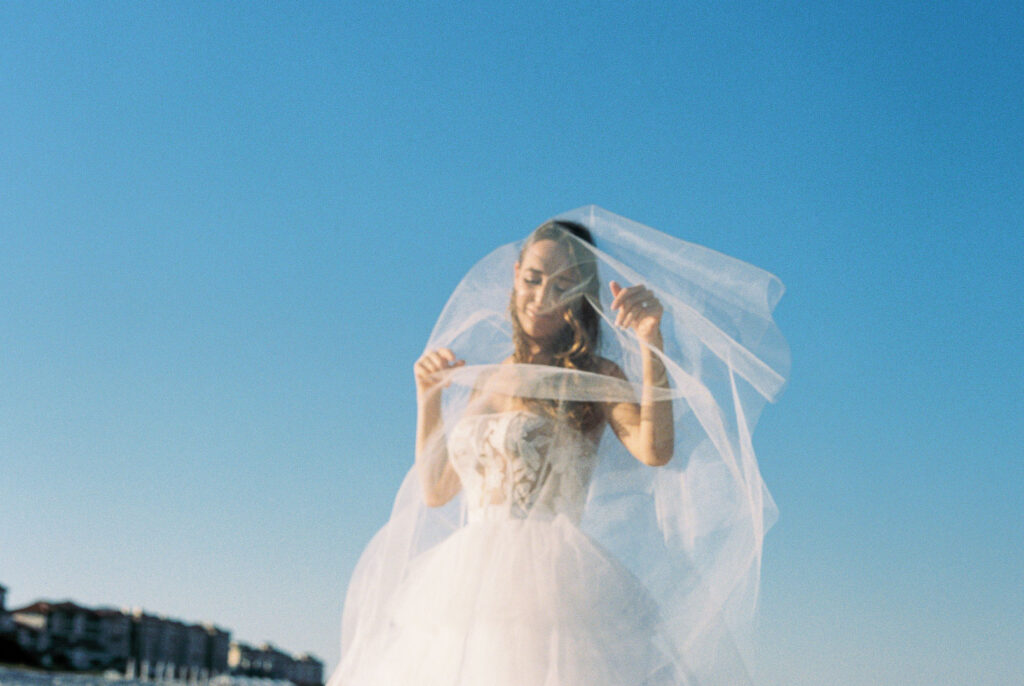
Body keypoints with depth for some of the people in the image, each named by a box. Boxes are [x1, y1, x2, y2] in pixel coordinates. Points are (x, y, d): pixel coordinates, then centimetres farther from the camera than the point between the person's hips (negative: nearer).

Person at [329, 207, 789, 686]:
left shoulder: (595, 377, 3)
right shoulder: (486, 380, 19)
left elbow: (657, 449, -17)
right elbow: (435, 490, 20)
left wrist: (651, 340, -20)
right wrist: (429, 396, 14)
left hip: (550, 583, -5)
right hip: (465, 588, 5)